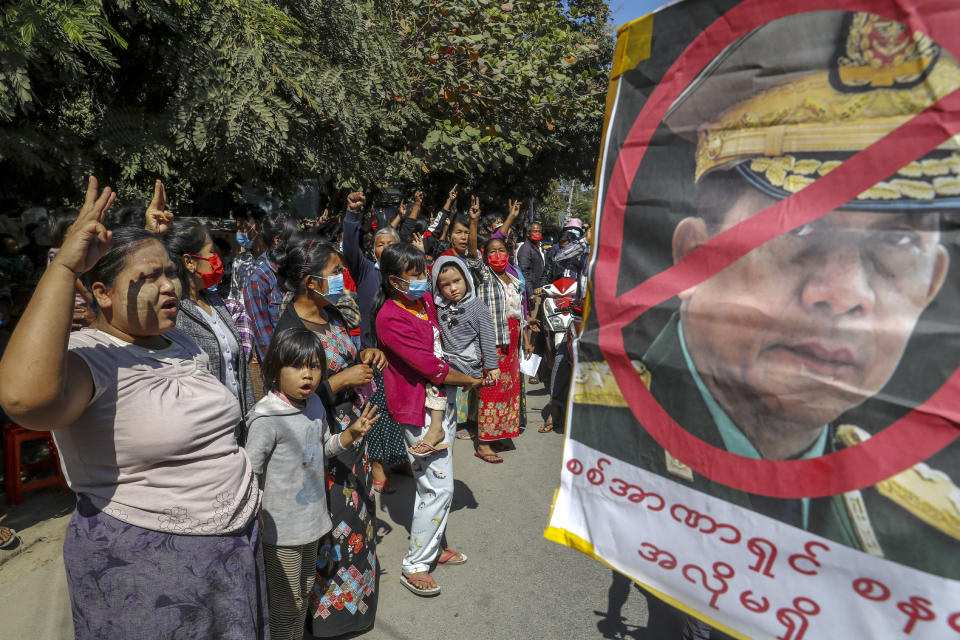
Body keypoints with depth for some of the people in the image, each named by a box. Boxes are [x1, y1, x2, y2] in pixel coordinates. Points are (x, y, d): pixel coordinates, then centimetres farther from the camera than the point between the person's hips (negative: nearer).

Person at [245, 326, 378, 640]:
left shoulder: (314, 405, -1)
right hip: (282, 530, -7)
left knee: (304, 592, 25)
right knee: (286, 603, 10)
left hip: (312, 519, 7)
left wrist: (353, 432, -2)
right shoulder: (267, 419, -24)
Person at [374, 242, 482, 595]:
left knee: (435, 482, 18)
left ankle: (434, 546, 36)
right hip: (419, 410, -8)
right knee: (438, 487, -3)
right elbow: (432, 368, -21)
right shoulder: (391, 318, -22)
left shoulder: (426, 299, 4)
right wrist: (471, 381, -8)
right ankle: (414, 565, 14)